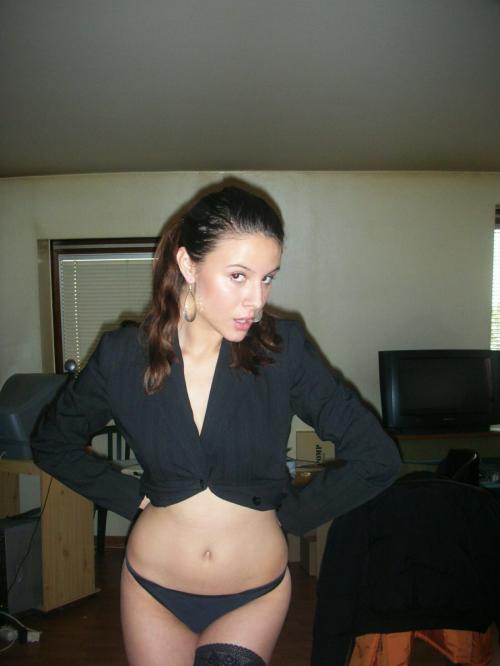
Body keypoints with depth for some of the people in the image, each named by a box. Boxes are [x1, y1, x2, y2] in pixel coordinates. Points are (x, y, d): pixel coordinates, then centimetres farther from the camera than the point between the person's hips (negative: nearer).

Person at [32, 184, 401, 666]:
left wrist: (288, 514, -7)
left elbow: (376, 458, -13)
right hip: (152, 589, 2)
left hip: (256, 595, -1)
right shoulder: (124, 356, -13)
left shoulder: (283, 349, -17)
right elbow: (51, 443, 4)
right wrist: (133, 497, -3)